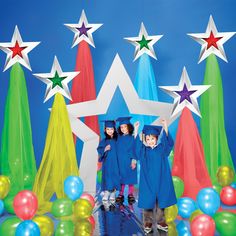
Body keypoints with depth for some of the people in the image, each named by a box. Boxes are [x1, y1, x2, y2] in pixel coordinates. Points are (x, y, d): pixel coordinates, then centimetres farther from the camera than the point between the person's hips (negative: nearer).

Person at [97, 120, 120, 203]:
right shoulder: (104, 141, 4)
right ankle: (106, 194, 4)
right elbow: (99, 150, 0)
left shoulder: (117, 140, 4)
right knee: (107, 177, -3)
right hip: (107, 163, 0)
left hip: (115, 162, 1)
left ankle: (113, 195, 11)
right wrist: (105, 149, -17)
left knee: (115, 177, 2)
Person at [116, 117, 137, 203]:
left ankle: (130, 194, 15)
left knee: (130, 178, 4)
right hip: (120, 162, 3)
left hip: (129, 162, -3)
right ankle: (121, 194, 16)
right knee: (121, 178, 7)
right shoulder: (119, 138, 6)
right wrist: (117, 160, 3)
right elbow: (117, 150, 9)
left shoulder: (132, 138, -4)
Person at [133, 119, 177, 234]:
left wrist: (165, 127, -24)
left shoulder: (162, 148, 4)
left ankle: (160, 221, 19)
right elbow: (136, 144, -15)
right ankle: (148, 222, 14)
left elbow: (168, 141, -12)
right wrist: (136, 130, -26)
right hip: (147, 180, -1)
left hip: (160, 180, 1)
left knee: (160, 201, 7)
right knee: (148, 201, 2)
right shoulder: (143, 150, 2)